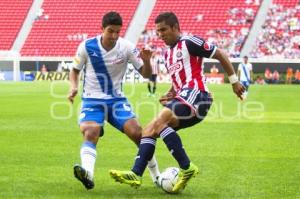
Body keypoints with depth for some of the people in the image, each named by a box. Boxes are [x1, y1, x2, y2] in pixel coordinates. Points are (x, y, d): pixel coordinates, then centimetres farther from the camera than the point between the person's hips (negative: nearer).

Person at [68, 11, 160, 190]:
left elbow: (146, 74, -5)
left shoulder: (126, 47, -9)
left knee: (137, 133, -13)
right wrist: (74, 86, -12)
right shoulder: (87, 46, -9)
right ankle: (87, 174, -45)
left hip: (116, 99, 1)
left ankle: (157, 176, 4)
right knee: (90, 134, -28)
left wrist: (146, 61, -26)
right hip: (92, 100, -1)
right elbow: (75, 70, 8)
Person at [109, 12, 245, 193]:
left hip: (195, 94, -9)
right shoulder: (168, 54, 24)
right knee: (149, 130, -2)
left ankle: (187, 168, -27)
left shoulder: (189, 43, -2)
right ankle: (136, 175, -13)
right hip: (184, 98, 9)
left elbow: (220, 55, -2)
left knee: (160, 121, -27)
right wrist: (170, 95, 12)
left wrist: (234, 81, -2)